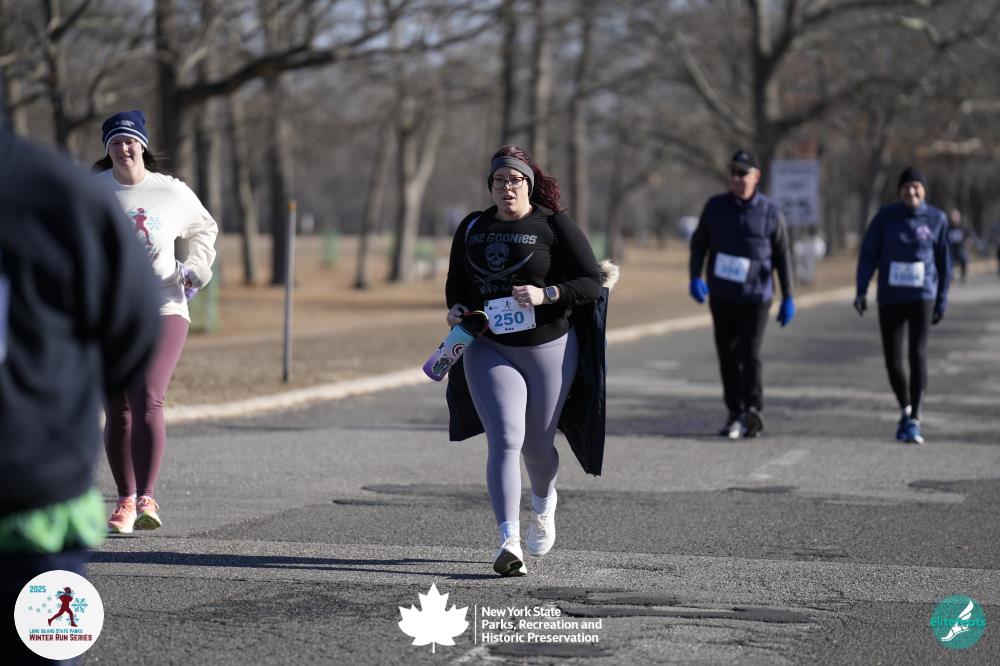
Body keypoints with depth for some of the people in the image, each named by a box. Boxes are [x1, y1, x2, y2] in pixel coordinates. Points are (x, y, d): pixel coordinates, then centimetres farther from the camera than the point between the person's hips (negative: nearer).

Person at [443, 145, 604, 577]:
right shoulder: (472, 228, 7)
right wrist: (456, 308, -1)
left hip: (549, 348, -1)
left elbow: (591, 283, -8)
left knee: (536, 444, 12)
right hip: (488, 350, 2)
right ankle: (509, 542, -21)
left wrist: (546, 295, -22)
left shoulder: (554, 226, -5)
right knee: (504, 440, -16)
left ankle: (543, 505, 46)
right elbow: (456, 280, 20)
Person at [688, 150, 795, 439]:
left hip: (755, 296, -3)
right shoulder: (715, 206, 1)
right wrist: (695, 277, -10)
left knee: (749, 353, -14)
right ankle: (735, 414, 16)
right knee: (728, 355, 7)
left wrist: (787, 298, -2)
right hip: (721, 296, 3)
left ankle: (753, 411, -17)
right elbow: (698, 244, 6)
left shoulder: (770, 211, -4)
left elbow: (782, 256, 0)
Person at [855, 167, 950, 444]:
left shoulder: (936, 219, -1)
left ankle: (914, 421, -12)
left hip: (922, 296, -1)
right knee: (892, 359, 4)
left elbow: (943, 262, 6)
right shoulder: (885, 216, -2)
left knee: (918, 354, -15)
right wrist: (862, 290, -12)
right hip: (890, 297, 1)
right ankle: (905, 409, 30)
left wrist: (942, 301, 6)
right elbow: (868, 253, -2)